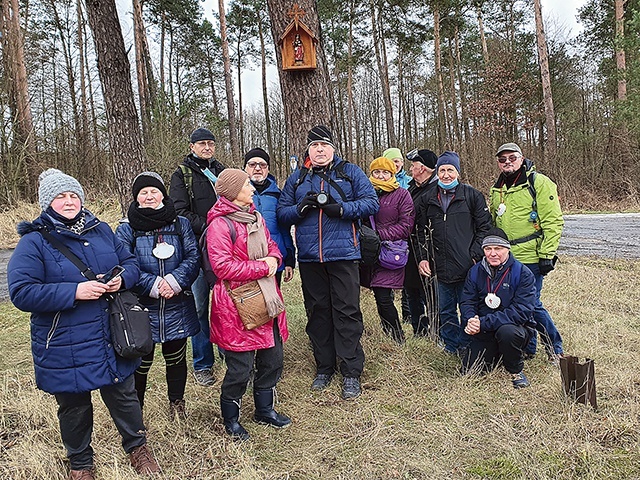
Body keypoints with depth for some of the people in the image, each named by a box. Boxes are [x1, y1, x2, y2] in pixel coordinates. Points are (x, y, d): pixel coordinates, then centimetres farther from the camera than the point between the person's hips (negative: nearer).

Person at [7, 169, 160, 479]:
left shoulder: (101, 230, 5)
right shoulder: (33, 242, -10)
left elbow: (130, 263, 11)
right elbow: (21, 292, -17)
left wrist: (121, 279, -13)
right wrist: (74, 291, -24)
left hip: (112, 341, 3)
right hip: (65, 348, -3)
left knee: (123, 396, 16)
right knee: (74, 407, 16)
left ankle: (136, 445, 41)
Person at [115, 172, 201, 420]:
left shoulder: (180, 223, 4)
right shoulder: (126, 229, -2)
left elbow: (193, 257, -3)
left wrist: (174, 281, -18)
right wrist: (153, 286, -19)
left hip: (177, 308, 2)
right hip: (141, 309, -2)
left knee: (176, 359, 17)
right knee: (140, 362, 7)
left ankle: (177, 405, 38)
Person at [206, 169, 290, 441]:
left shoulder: (255, 218, 13)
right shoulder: (220, 225, -15)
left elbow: (271, 245, 22)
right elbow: (223, 267, -21)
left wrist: (273, 258, -2)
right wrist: (262, 267, -16)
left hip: (266, 301, 8)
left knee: (272, 359, 17)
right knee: (240, 368, 3)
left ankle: (264, 409, 38)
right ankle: (230, 420, 26)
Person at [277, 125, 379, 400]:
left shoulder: (350, 173, 6)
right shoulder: (297, 178, 14)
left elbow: (371, 202, -2)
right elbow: (282, 213, 10)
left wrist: (342, 209, -15)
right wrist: (301, 207, -10)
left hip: (343, 254, -3)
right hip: (309, 257, 3)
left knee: (347, 311, -2)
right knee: (317, 312, 10)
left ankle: (351, 372, 9)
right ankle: (324, 367, 24)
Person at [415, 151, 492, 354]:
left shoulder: (472, 195, 1)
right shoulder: (428, 199, 10)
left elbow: (484, 227, -1)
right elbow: (422, 231, 15)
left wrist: (475, 256, -8)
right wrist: (423, 257, 5)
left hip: (467, 268, -3)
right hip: (442, 268, 4)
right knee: (445, 311, 13)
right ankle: (451, 347, 29)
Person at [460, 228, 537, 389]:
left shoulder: (523, 273, -13)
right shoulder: (475, 271, 2)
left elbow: (521, 311, -21)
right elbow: (466, 302, 1)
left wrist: (484, 323, -28)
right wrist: (471, 321, -24)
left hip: (516, 328, -4)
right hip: (484, 334, 4)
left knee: (507, 331, -38)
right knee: (469, 371, -10)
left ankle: (516, 372, -7)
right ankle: (496, 355, 23)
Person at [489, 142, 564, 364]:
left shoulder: (539, 183, -6)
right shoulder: (496, 189, 14)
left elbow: (553, 221, -10)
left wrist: (547, 254, -14)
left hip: (531, 257, -6)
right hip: (505, 258, 7)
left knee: (530, 304, -5)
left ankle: (555, 349, 15)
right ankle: (527, 348, 26)